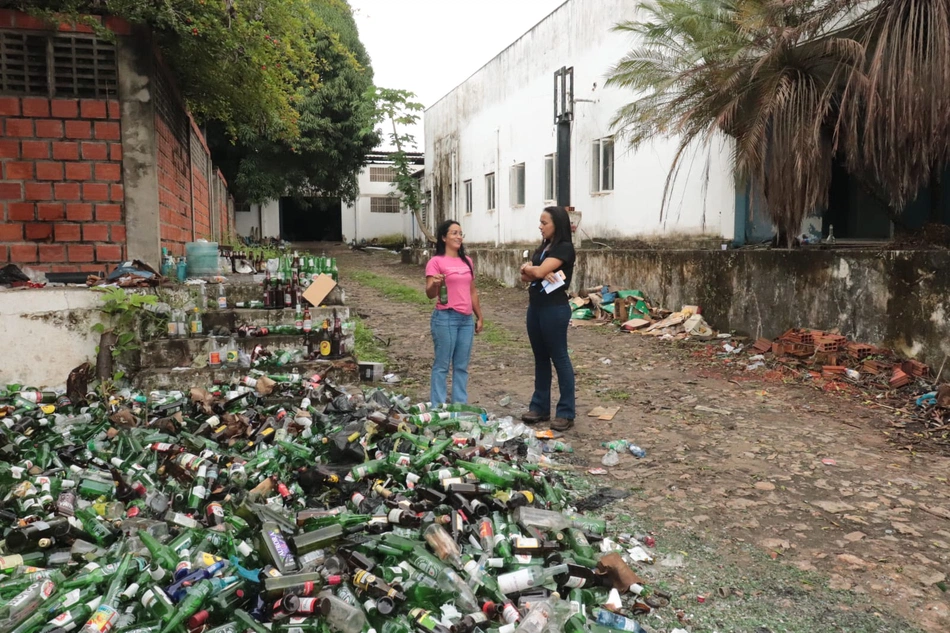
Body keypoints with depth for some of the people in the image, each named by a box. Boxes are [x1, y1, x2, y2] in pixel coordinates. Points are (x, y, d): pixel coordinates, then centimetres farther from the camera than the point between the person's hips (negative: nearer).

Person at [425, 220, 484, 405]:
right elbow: (430, 294, -9)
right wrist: (435, 284, -31)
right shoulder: (436, 261, -5)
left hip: (467, 319, 6)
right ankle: (438, 407, 5)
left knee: (462, 366, 9)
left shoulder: (467, 261, 13)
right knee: (442, 365, -1)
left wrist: (479, 317, 18)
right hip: (445, 318, -6)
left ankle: (460, 406, 16)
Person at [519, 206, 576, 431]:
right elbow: (525, 276, 9)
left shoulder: (564, 248, -10)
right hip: (535, 307, 8)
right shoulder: (543, 247, 15)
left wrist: (529, 267, 2)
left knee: (559, 358, -3)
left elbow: (539, 271, -19)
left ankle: (566, 412, 4)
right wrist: (529, 269, -13)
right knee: (540, 357, 12)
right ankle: (540, 407, 20)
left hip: (555, 309, -8)